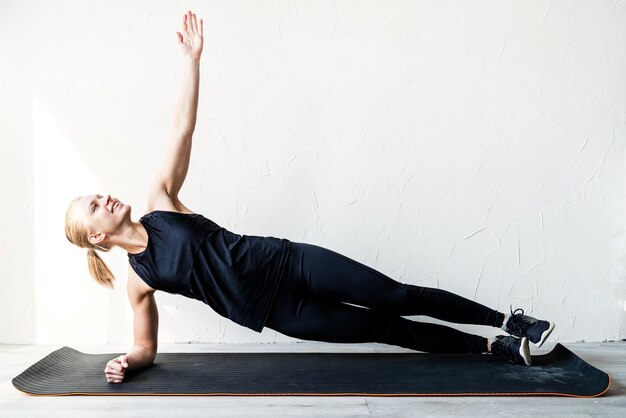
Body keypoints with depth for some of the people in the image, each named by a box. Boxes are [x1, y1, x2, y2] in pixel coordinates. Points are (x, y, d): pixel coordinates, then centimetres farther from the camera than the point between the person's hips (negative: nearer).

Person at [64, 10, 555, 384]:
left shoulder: (160, 200, 3)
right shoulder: (139, 280, 0)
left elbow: (182, 130, -3)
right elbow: (146, 347, 10)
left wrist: (192, 59, -8)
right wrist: (126, 363, -12)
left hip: (286, 261, 2)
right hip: (276, 311, -1)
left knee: (400, 297, -2)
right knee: (388, 328, 1)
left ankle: (508, 320, 13)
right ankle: (495, 347, 14)